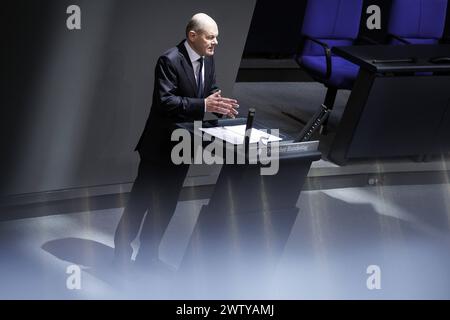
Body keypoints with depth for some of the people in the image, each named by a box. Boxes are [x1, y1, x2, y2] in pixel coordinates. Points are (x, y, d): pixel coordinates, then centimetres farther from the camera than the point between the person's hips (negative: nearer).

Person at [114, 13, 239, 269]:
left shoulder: (208, 59, 4)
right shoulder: (170, 61, -21)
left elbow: (211, 92, 8)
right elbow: (165, 101, -28)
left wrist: (221, 106, -15)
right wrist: (204, 105, -36)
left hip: (184, 144, 8)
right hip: (160, 144, -8)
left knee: (166, 203, 14)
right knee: (140, 200, 3)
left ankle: (148, 255, 26)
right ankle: (122, 251, 18)